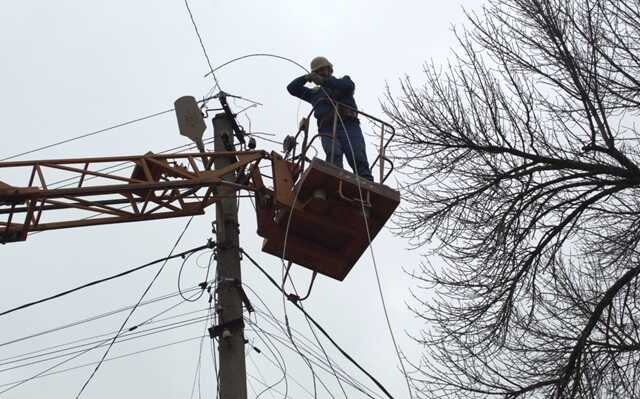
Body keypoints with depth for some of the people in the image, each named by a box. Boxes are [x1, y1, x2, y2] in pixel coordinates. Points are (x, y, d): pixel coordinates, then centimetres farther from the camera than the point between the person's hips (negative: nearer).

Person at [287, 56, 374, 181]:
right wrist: (306, 78, 14)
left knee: (358, 159, -18)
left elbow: (349, 86, 2)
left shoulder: (343, 81, 27)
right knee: (333, 154, -28)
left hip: (349, 125, -1)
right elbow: (292, 88, 32)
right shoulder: (315, 93, 34)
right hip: (328, 130, 1)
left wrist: (323, 80, -3)